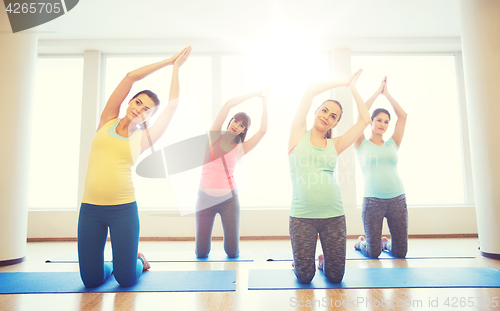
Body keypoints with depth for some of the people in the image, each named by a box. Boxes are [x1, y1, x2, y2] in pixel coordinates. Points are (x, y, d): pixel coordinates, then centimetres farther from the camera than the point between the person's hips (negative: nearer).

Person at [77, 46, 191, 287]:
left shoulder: (143, 139, 4)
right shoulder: (107, 121, 7)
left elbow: (172, 106, 3)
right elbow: (131, 76, 3)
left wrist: (176, 68, 12)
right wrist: (167, 61, 6)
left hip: (123, 208, -1)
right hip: (90, 208, 2)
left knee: (127, 280, 1)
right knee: (91, 280, 5)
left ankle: (138, 260, 33)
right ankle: (111, 264, 37)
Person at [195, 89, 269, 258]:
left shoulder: (240, 148, 3)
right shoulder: (214, 136, 1)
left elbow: (263, 131, -7)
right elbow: (228, 104, -6)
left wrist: (264, 100, 0)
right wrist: (254, 94, -1)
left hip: (228, 199, 1)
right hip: (205, 197, 0)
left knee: (233, 253, 4)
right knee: (201, 253, 4)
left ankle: (229, 241, 37)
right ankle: (206, 240, 37)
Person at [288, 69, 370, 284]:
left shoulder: (334, 145, 9)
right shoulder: (299, 135, 3)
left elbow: (365, 120, 8)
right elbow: (310, 91, -1)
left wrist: (353, 87, 16)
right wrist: (342, 82, 8)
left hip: (334, 215, 3)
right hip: (302, 216, -2)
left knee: (336, 277, 7)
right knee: (304, 278, 3)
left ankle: (323, 260, 40)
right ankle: (301, 262, 36)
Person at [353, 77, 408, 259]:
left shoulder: (392, 144, 11)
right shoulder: (362, 144, 3)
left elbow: (403, 116, 5)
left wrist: (387, 94, 8)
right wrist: (378, 91, 2)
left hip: (397, 199, 3)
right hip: (373, 201, -3)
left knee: (400, 252, 7)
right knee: (373, 253, 2)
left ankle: (385, 243, 39)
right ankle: (361, 242, 35)